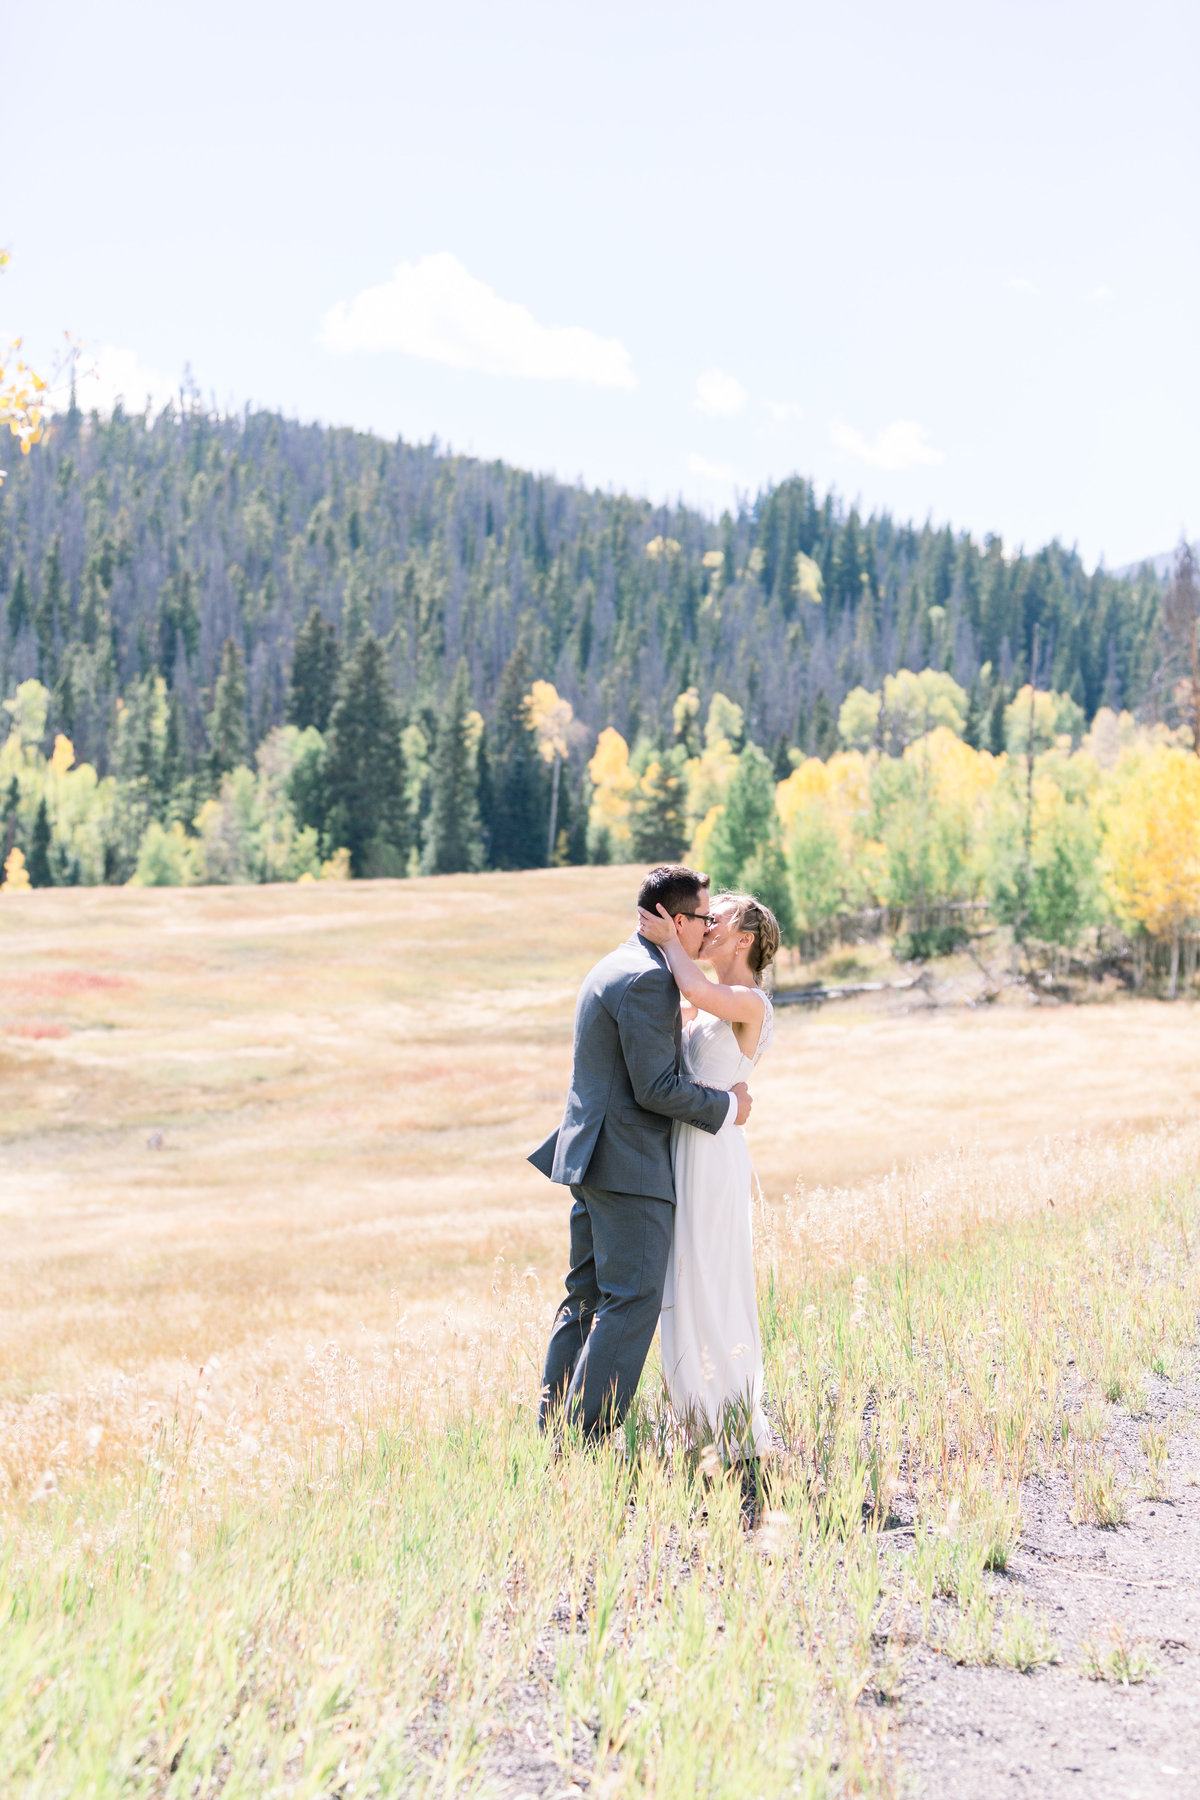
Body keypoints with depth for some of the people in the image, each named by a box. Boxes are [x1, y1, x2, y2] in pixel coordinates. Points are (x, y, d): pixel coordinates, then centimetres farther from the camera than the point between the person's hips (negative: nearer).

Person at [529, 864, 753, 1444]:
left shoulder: (614, 966, 16)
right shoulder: (648, 979, -16)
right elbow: (656, 1088, -19)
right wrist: (726, 1108, -6)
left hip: (590, 1155, 10)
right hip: (629, 1163, -10)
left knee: (585, 1296, 14)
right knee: (633, 1299, -8)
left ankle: (554, 1427, 17)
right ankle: (587, 1436, -9)